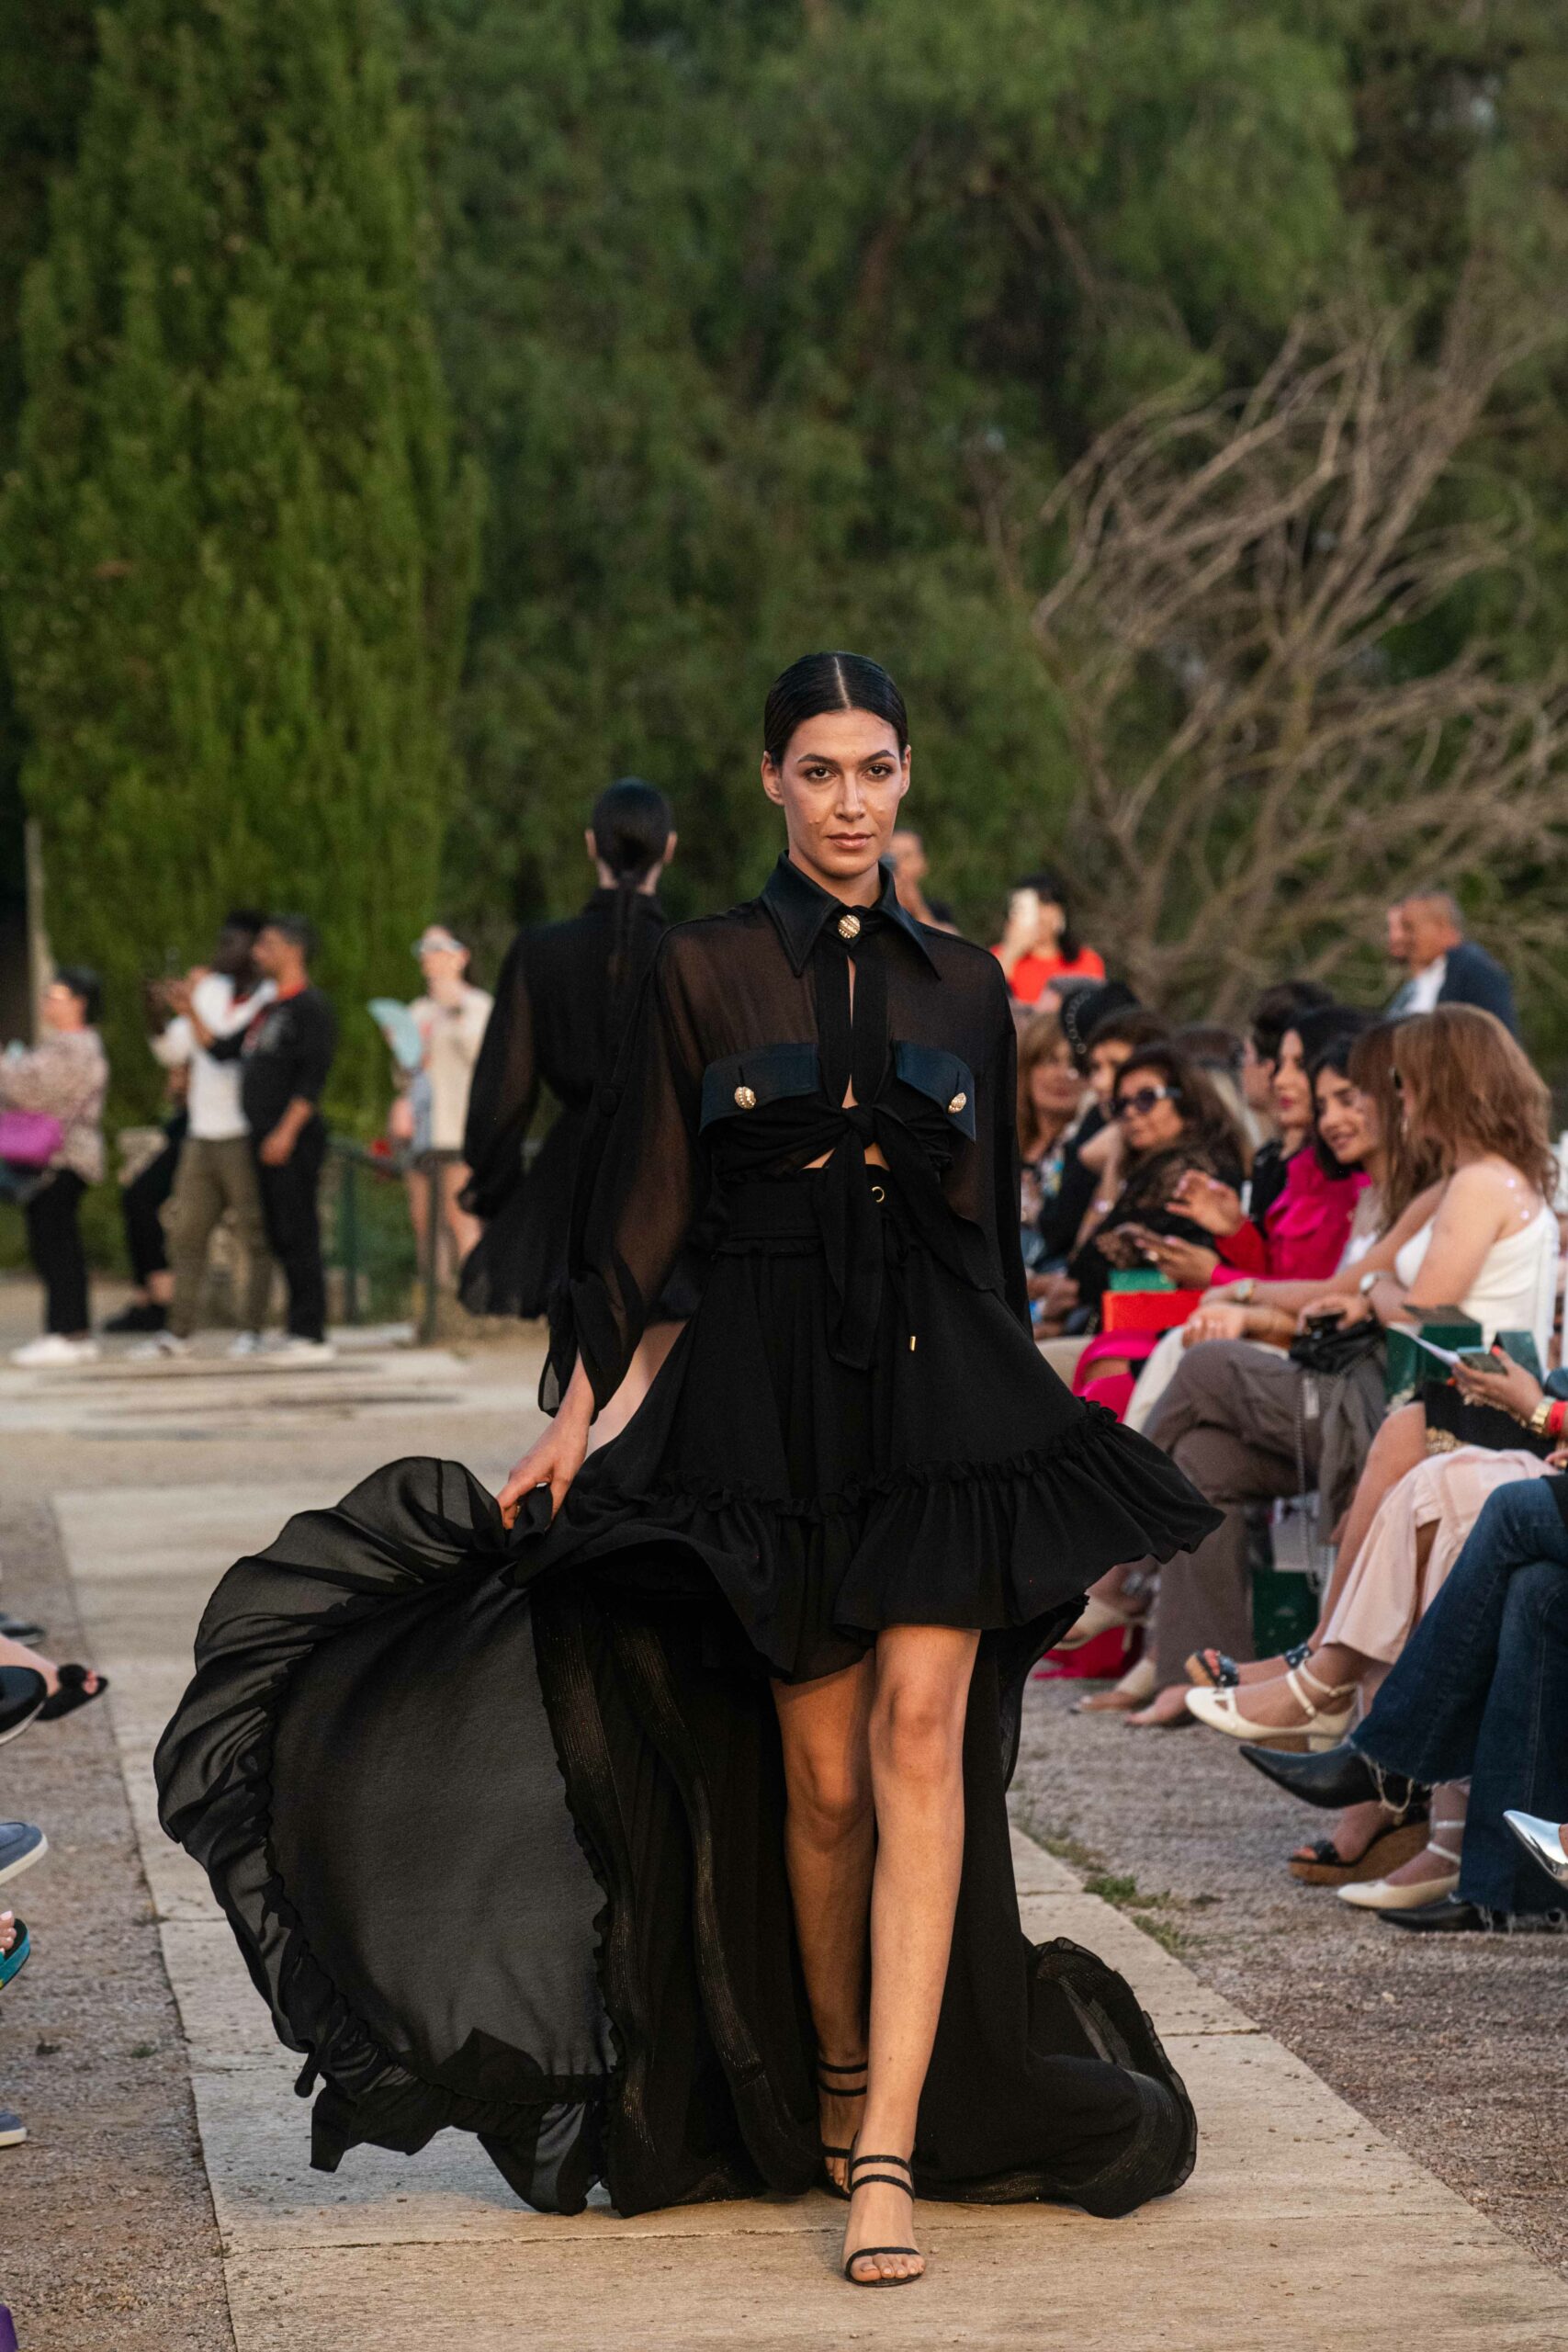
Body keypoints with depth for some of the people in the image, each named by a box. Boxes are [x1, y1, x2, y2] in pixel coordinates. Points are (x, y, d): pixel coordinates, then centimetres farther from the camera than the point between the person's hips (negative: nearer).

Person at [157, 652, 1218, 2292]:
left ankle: (889, 2152, -17)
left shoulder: (964, 985, 10)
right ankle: (833, 2085, 25)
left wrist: (1016, 1423, 18)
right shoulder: (705, 972, 5)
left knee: (918, 1732, -13)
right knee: (819, 1774, 3)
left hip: (942, 1386, 0)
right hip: (769, 1393, 0)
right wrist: (576, 1408, -3)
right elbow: (640, 1211, 4)